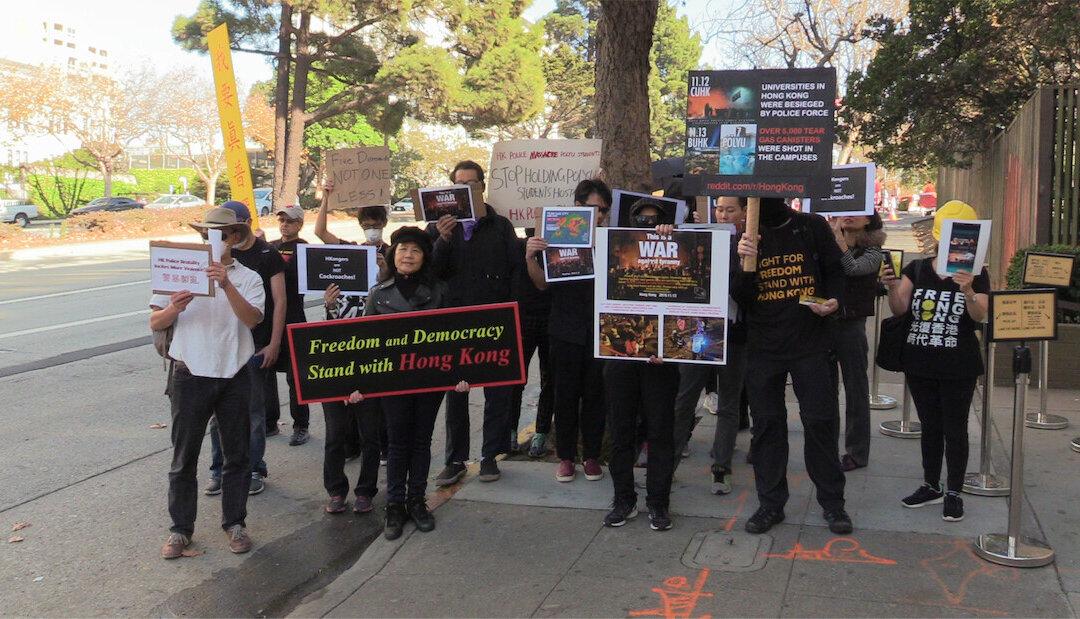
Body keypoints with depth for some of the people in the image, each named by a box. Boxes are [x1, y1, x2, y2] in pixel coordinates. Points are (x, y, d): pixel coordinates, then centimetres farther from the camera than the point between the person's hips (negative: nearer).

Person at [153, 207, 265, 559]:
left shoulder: (248, 278, 3)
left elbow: (252, 319, -16)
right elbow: (155, 323, 1)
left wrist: (226, 284, -28)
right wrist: (173, 309, -20)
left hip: (234, 375, 1)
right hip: (191, 375, 0)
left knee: (237, 453, 9)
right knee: (184, 456, 6)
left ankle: (234, 523, 24)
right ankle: (181, 528, 18)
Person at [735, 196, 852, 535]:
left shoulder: (812, 227, 0)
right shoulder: (747, 237, 4)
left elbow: (835, 272, 9)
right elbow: (740, 298, 1)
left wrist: (833, 301, -10)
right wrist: (744, 262, -16)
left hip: (809, 341, -1)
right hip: (762, 345, 2)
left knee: (821, 421, 2)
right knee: (767, 423, 8)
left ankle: (832, 502, 17)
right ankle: (771, 503, 20)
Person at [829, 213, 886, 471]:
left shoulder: (872, 252, -2)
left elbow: (853, 269, -21)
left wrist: (838, 235, -20)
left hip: (851, 326, -4)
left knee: (855, 389, 5)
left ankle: (857, 452, 15)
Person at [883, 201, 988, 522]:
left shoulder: (975, 274, -4)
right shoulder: (917, 269, 2)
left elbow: (979, 316, -16)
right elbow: (899, 308, -6)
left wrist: (967, 290, -34)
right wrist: (893, 286, -25)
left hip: (958, 367, -3)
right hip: (919, 364, 3)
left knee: (955, 428, 4)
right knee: (930, 426, 14)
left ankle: (954, 492, 16)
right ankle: (931, 486, 27)